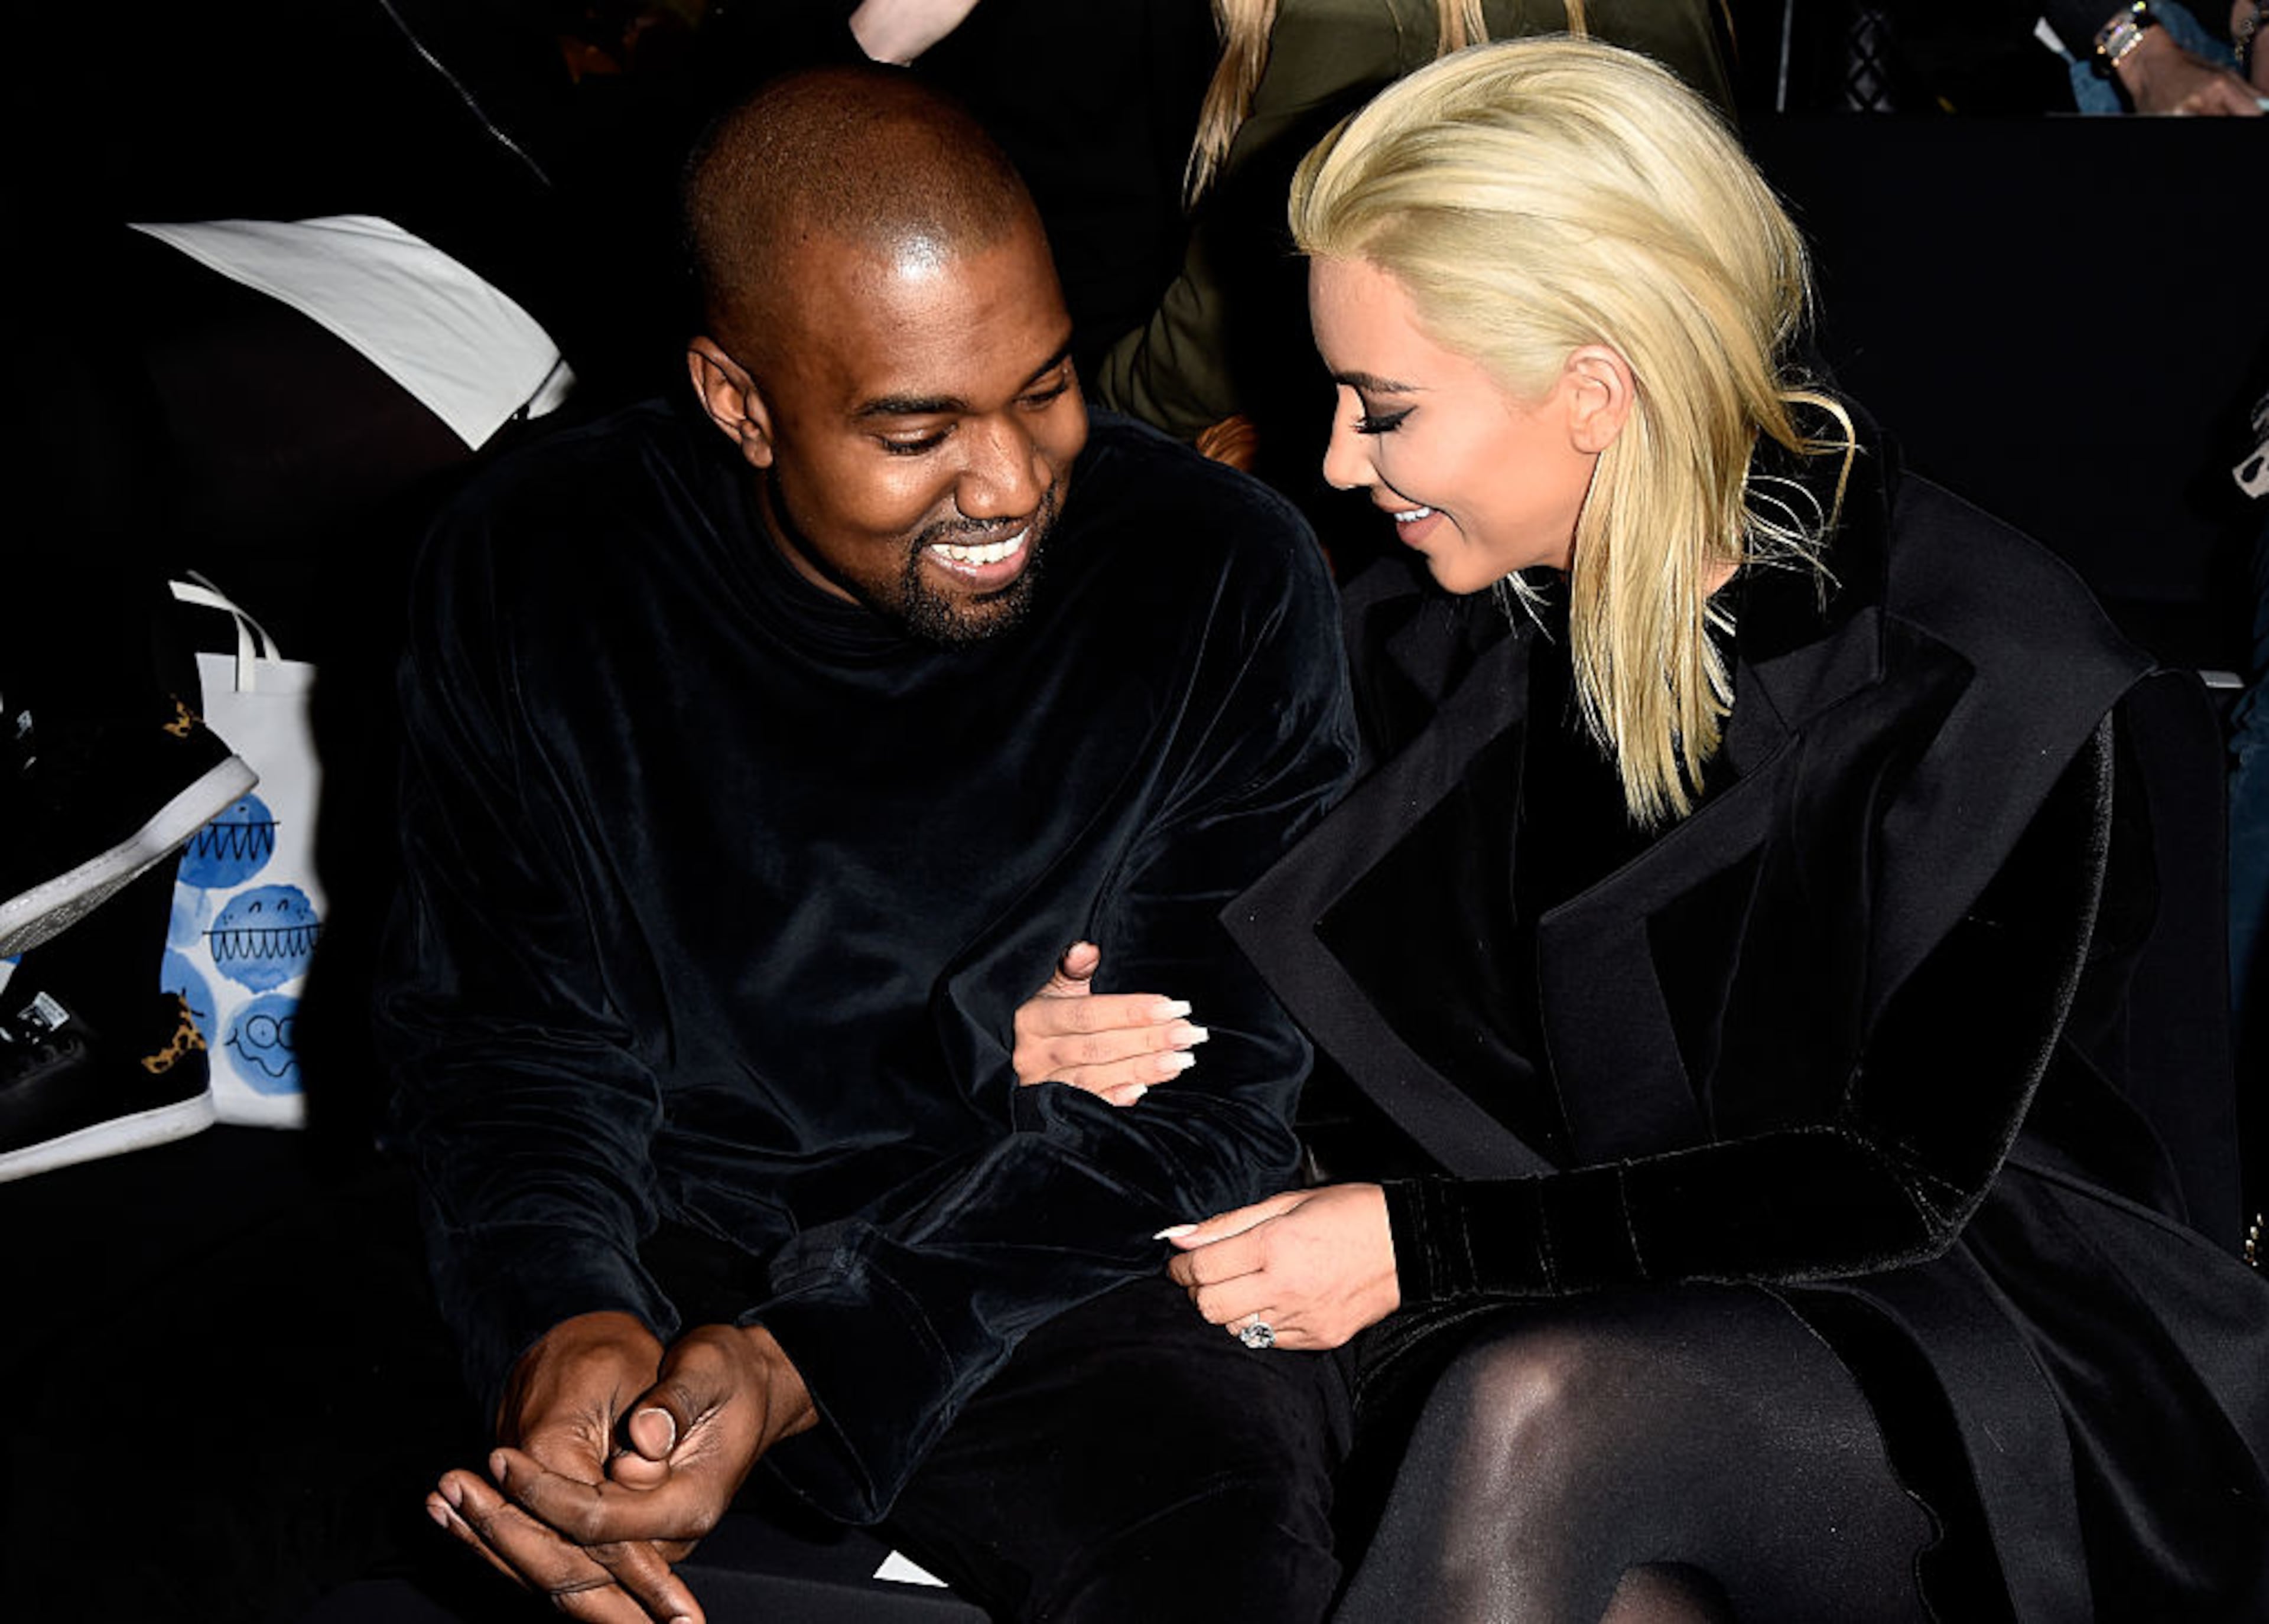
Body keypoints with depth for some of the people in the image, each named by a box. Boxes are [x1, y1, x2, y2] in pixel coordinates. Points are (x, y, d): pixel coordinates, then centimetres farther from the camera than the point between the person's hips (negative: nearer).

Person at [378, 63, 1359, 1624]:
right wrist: (562, 1317, -21)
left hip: (1064, 1260, -1)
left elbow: (1198, 1098, -10)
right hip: (646, 1241, 2)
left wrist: (807, 1363, -22)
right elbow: (500, 1028, 2)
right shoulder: (527, 575, -4)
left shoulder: (1225, 586, -10)